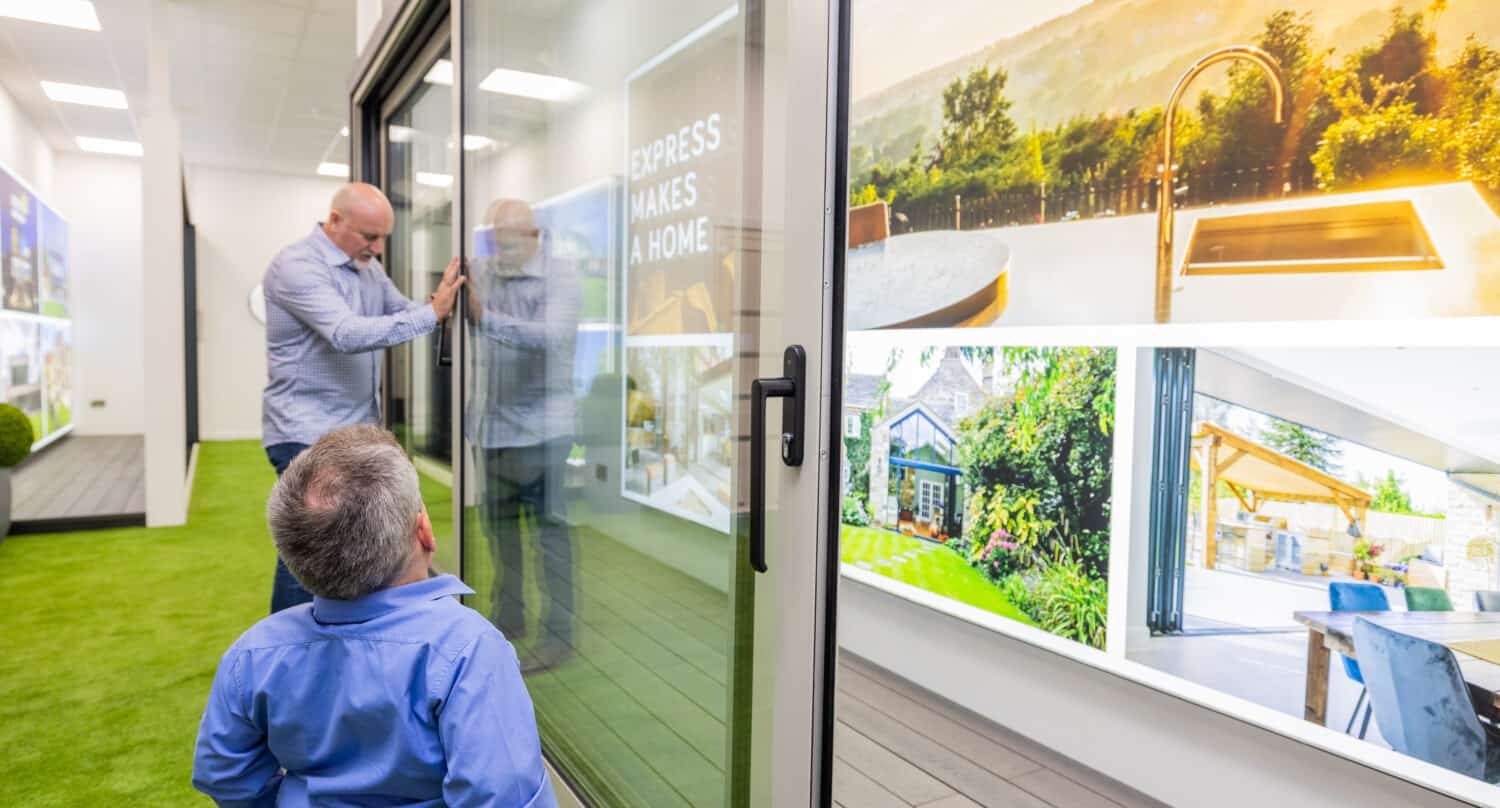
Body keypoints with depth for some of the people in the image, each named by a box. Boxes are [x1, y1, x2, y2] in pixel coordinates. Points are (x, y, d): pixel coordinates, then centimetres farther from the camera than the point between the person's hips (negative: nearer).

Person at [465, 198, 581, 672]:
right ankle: (507, 619, 34)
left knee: (549, 530, 0)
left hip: (540, 427, -6)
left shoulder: (560, 278, -10)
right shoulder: (482, 270, 9)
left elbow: (553, 336, -26)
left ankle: (558, 634, 12)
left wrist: (486, 318, -35)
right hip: (491, 424, 7)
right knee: (498, 524, 16)